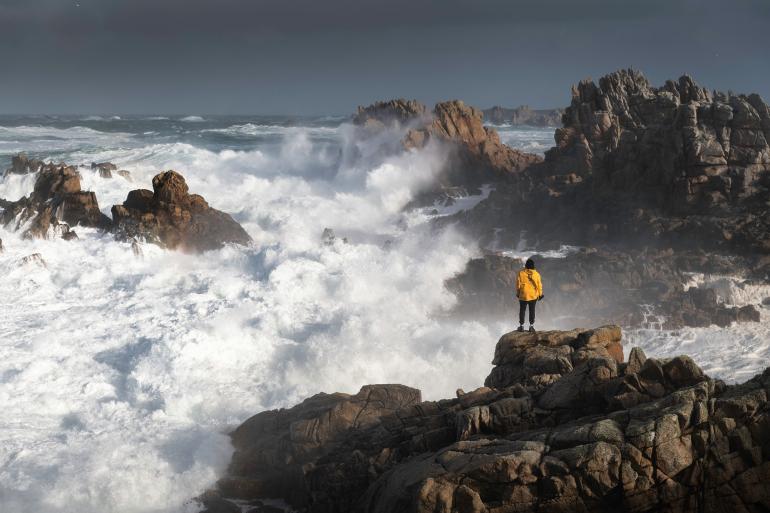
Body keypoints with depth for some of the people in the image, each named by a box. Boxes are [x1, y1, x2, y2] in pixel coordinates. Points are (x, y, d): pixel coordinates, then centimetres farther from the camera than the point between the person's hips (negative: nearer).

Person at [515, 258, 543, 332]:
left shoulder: (521, 273, -9)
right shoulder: (536, 274, -5)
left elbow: (518, 284, -3)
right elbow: (539, 285, 0)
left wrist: (518, 293, 11)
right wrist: (540, 294, 12)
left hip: (523, 295, -1)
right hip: (533, 296, 1)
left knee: (522, 310, 9)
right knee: (532, 311, 10)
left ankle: (521, 326, 12)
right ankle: (531, 326, 10)